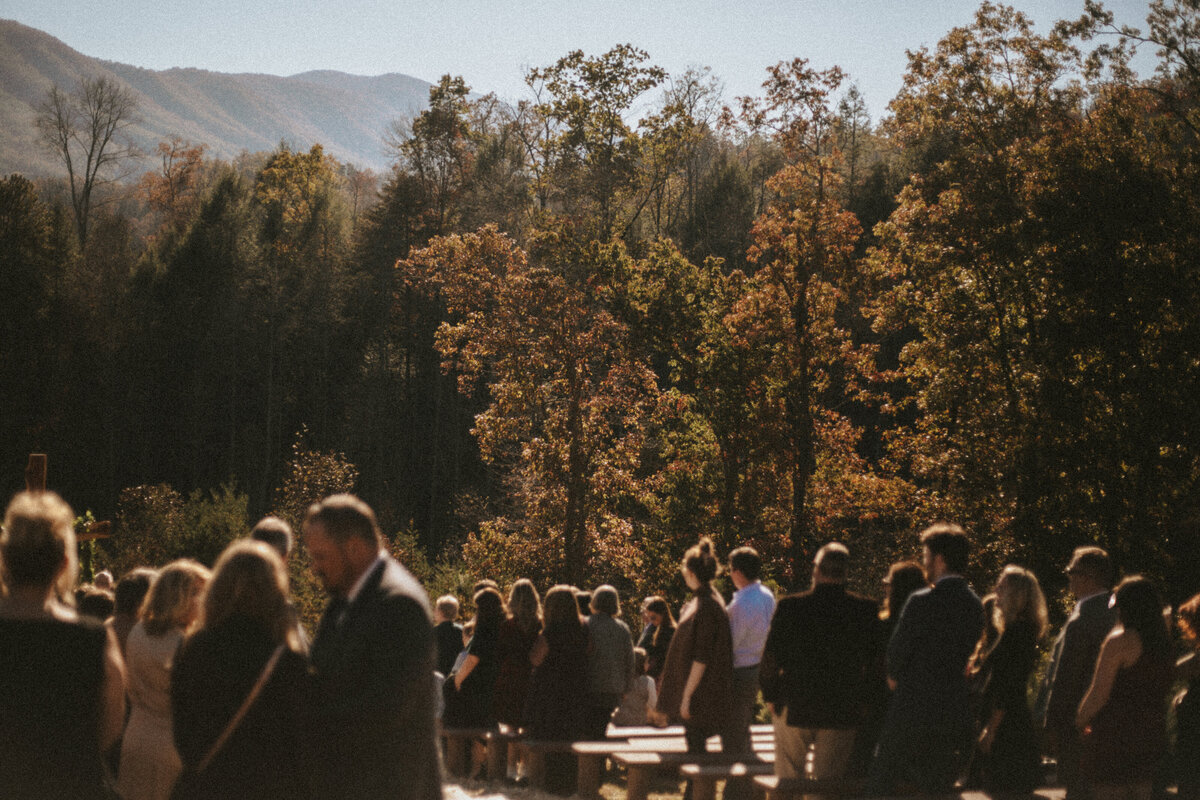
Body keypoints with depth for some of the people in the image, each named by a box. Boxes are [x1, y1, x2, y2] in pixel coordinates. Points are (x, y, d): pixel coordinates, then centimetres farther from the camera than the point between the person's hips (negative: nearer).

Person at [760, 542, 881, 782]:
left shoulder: (790, 606, -9)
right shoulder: (866, 609, -7)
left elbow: (770, 656, -3)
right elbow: (873, 660, 0)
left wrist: (771, 697, 9)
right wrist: (862, 701, 10)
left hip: (793, 709, 0)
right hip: (842, 714, 0)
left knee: (788, 782, 15)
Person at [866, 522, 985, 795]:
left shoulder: (922, 602, -15)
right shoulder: (975, 605, 6)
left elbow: (897, 650, -9)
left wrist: (895, 677, 13)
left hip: (912, 711, -6)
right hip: (954, 715, 6)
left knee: (881, 783, 5)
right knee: (938, 788, 11)